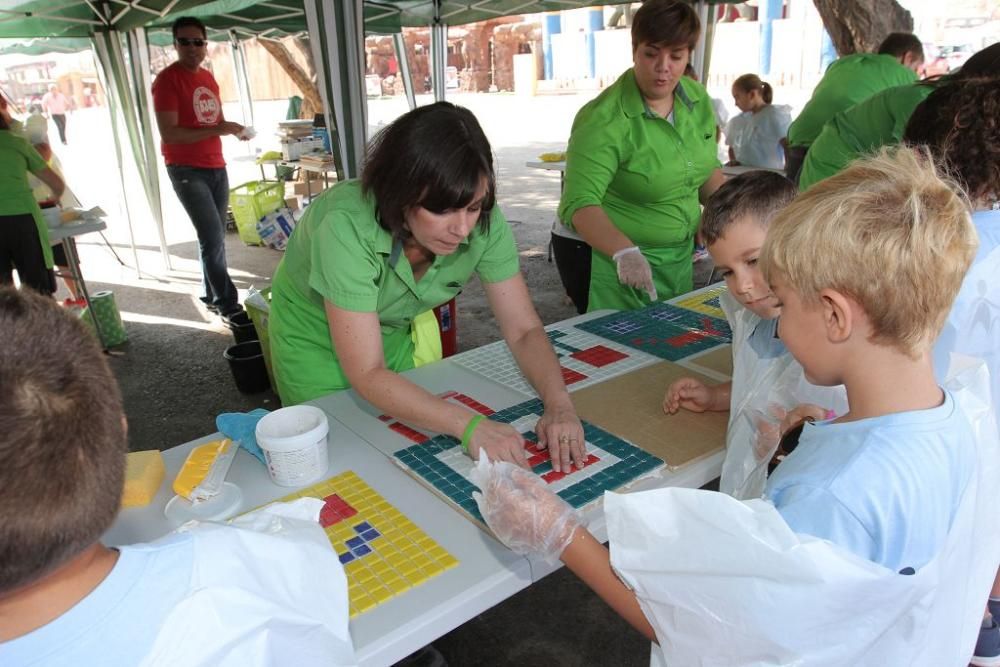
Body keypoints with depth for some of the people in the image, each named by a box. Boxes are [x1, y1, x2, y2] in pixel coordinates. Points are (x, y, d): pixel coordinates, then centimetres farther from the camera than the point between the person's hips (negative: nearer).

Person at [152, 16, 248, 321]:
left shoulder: (209, 78, 13)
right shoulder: (167, 79, -10)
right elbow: (169, 134, -18)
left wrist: (233, 129, 2)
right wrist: (218, 130, -23)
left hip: (217, 167, 7)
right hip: (187, 170, -7)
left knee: (215, 237, 11)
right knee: (212, 236, -11)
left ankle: (212, 295, 23)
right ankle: (227, 303, -4)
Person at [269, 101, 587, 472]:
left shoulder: (483, 222, -27)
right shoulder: (348, 227, -39)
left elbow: (524, 330, -19)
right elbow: (367, 375, -37)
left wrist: (558, 403, -37)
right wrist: (468, 425, -47)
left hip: (395, 330, 3)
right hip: (315, 339, -3)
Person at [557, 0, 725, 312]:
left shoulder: (698, 99, -2)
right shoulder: (604, 120, -22)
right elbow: (580, 203, -31)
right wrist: (625, 252, -45)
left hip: (682, 257, 7)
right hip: (619, 259, -6)